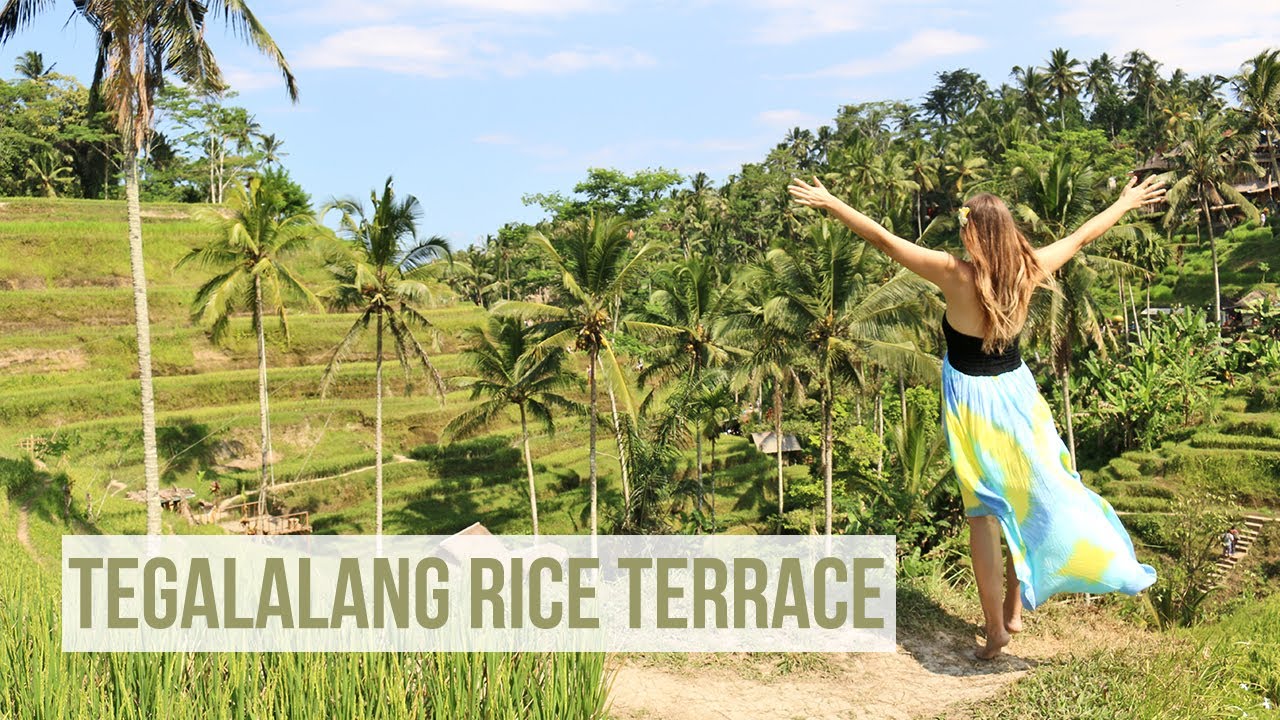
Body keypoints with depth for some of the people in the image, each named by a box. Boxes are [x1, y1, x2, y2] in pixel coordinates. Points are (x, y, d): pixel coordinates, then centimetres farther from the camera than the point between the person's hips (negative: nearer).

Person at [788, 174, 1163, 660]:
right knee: (1026, 501, 16)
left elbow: (883, 239, -18)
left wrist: (829, 202, -12)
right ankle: (1014, 609, 24)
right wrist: (1127, 202, 27)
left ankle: (995, 626, 5)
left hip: (971, 400, -4)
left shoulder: (956, 274, -18)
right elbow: (1082, 237, 11)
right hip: (1016, 393, 4)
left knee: (982, 511, 4)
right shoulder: (1027, 271, -5)